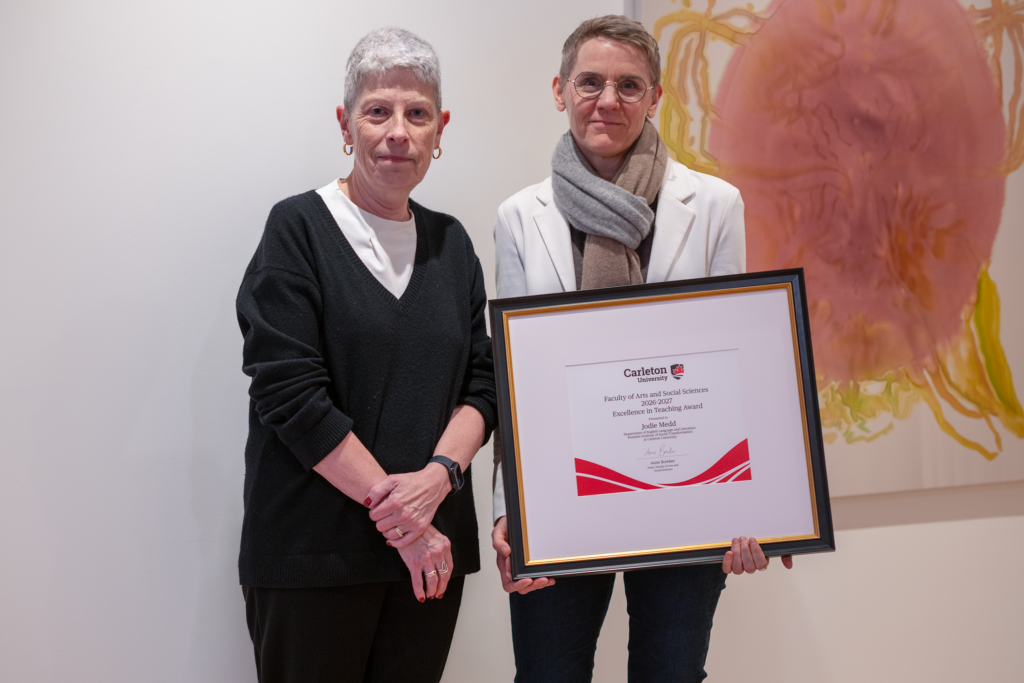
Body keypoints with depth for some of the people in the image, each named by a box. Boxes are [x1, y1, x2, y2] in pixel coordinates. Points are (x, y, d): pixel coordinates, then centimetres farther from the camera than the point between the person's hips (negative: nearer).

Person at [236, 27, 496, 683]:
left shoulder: (450, 242, 11)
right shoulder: (298, 229, -4)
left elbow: (482, 384, 8)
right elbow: (290, 395, -13)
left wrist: (439, 474, -11)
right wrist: (396, 512, -13)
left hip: (431, 547, 4)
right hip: (315, 553, -4)